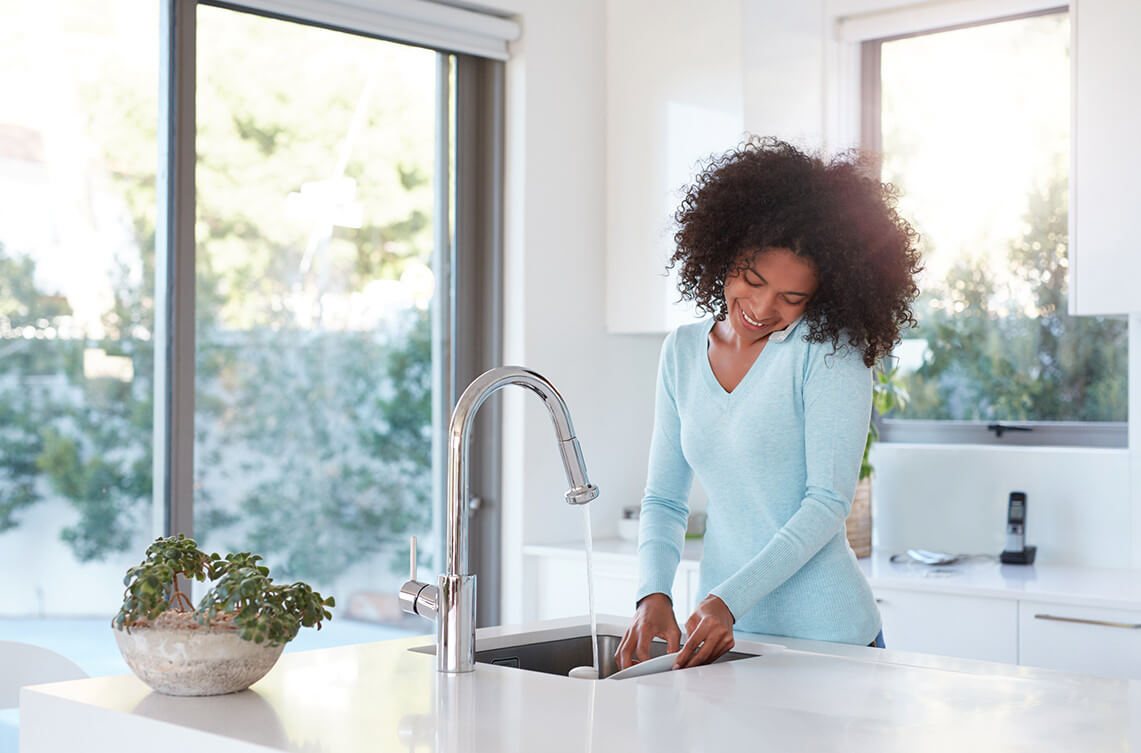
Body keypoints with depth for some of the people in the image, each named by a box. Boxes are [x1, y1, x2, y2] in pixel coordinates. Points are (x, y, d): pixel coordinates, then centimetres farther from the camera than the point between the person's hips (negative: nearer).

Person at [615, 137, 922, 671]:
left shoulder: (830, 351, -8)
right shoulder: (682, 352, 7)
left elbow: (828, 502, -13)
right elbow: (663, 500, 9)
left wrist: (729, 600, -20)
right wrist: (654, 595, -8)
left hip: (823, 634, -4)